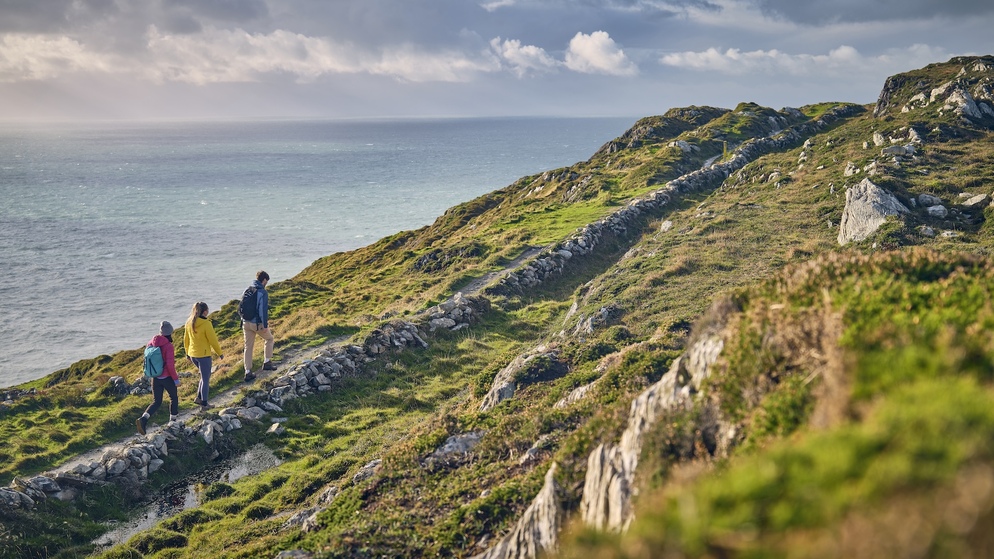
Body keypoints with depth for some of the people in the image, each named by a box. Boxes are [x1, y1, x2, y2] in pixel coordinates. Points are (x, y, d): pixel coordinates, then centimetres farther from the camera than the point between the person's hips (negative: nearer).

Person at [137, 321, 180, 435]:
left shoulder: (151, 343, -1)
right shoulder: (168, 346, -19)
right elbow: (170, 365, -22)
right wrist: (176, 379, -11)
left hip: (155, 378, 5)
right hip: (167, 378, -5)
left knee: (156, 402, 12)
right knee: (174, 398, 20)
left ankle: (143, 419, -11)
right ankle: (173, 420, 32)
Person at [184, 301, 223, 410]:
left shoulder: (189, 322, 1)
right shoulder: (206, 324, -19)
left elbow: (186, 339, 10)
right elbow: (213, 340, -13)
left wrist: (187, 353, 23)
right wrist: (219, 353, -1)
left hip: (192, 354, 7)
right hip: (204, 355, -7)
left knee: (204, 376, 25)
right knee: (205, 379, 7)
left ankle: (199, 398, 24)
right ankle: (204, 404, 13)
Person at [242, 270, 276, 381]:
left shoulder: (247, 290, 7)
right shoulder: (263, 292, -14)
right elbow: (263, 310, -19)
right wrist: (265, 325, -16)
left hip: (246, 323, 6)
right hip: (257, 323, -6)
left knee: (248, 347, 11)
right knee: (269, 339, 20)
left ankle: (248, 372, 10)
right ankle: (267, 362, 18)